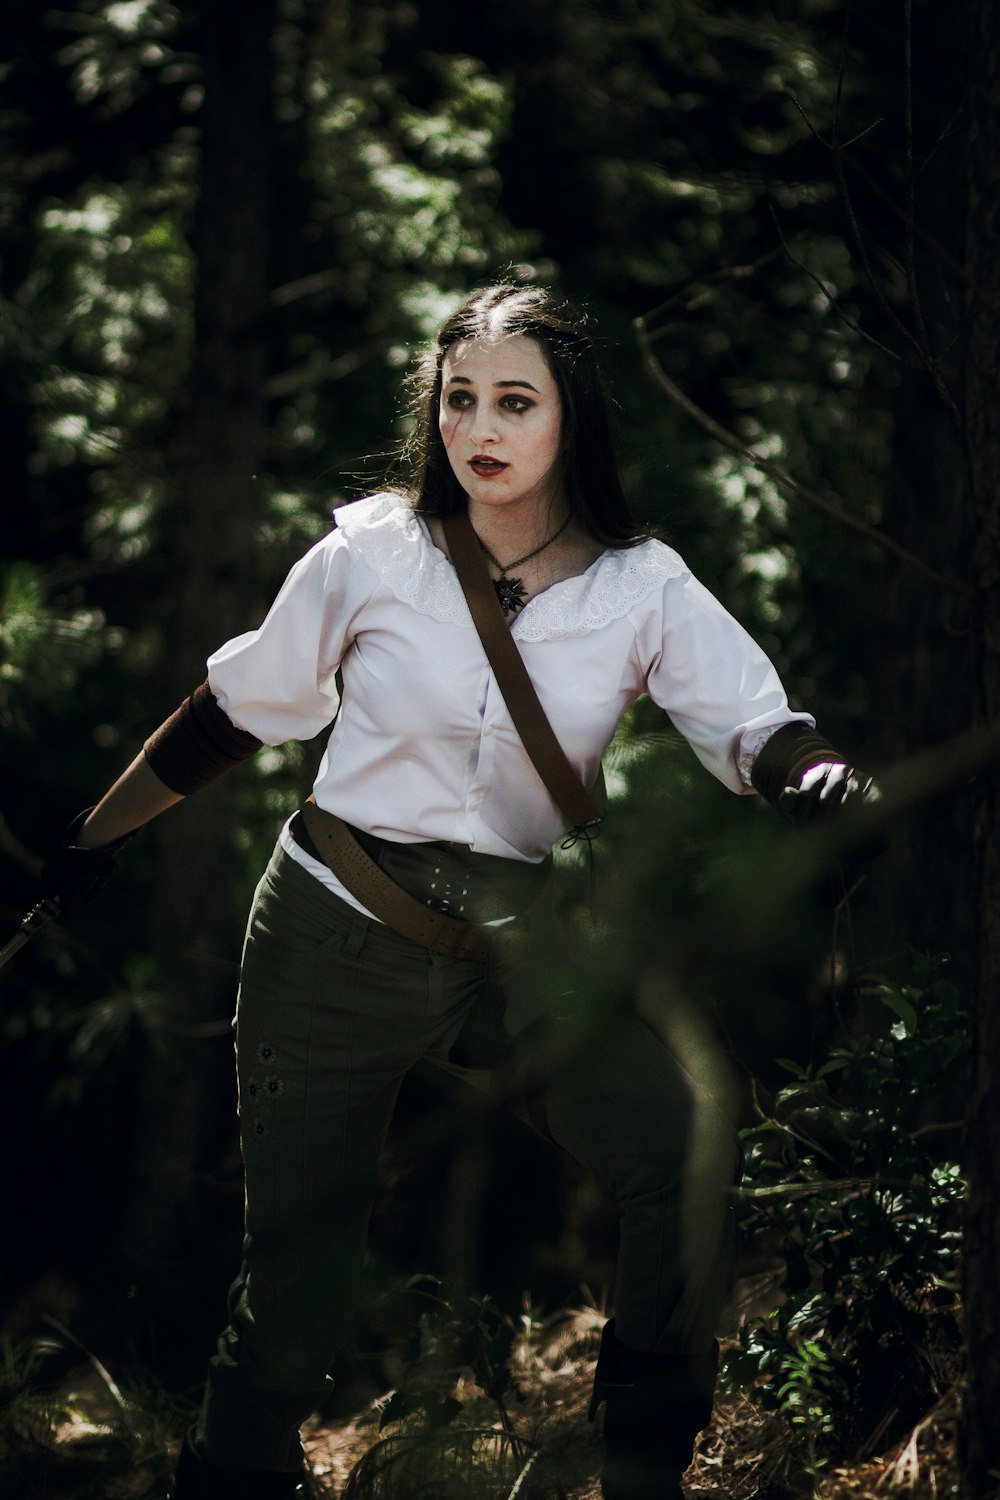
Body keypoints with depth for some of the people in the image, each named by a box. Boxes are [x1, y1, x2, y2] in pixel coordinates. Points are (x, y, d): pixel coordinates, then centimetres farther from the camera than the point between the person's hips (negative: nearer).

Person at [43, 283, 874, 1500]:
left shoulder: (643, 589, -2)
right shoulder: (371, 555, -3)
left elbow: (753, 726, -11)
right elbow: (236, 712, 8)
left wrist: (812, 772, -35)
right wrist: (91, 839, 14)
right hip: (338, 933, -1)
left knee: (687, 1149, -19)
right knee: (296, 1262, 2)